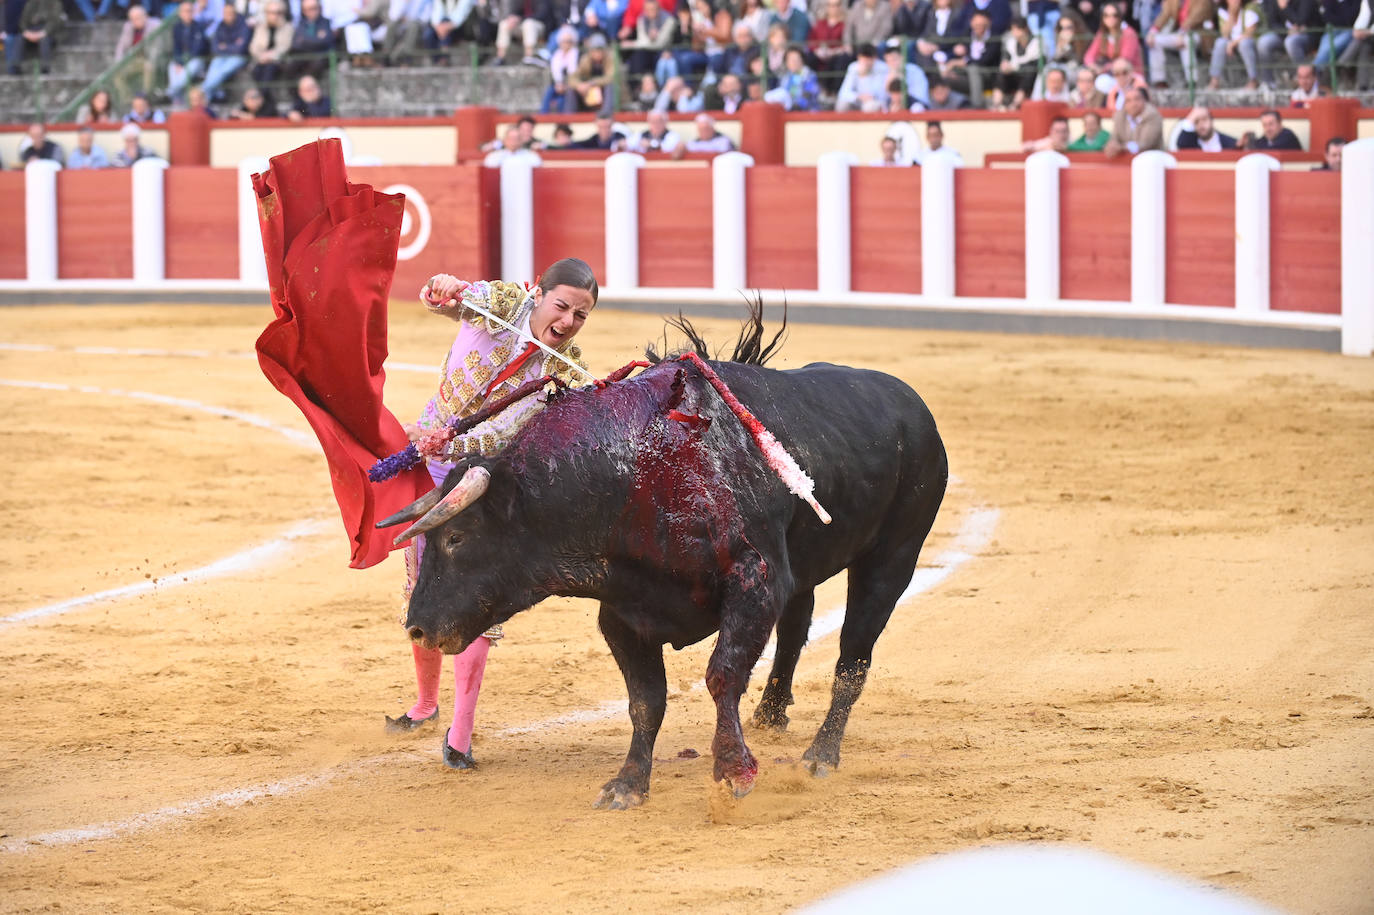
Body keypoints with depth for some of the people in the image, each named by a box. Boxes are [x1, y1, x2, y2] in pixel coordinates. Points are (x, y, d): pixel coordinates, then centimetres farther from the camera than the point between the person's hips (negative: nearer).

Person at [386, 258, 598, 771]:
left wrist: (452, 443, -47)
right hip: (429, 460, 2)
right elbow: (440, 299, -29)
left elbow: (507, 430, -30)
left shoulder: (565, 366, -19)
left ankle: (460, 735, -2)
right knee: (423, 593, 10)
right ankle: (426, 703, 33)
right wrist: (442, 289, -54)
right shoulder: (503, 301, -14)